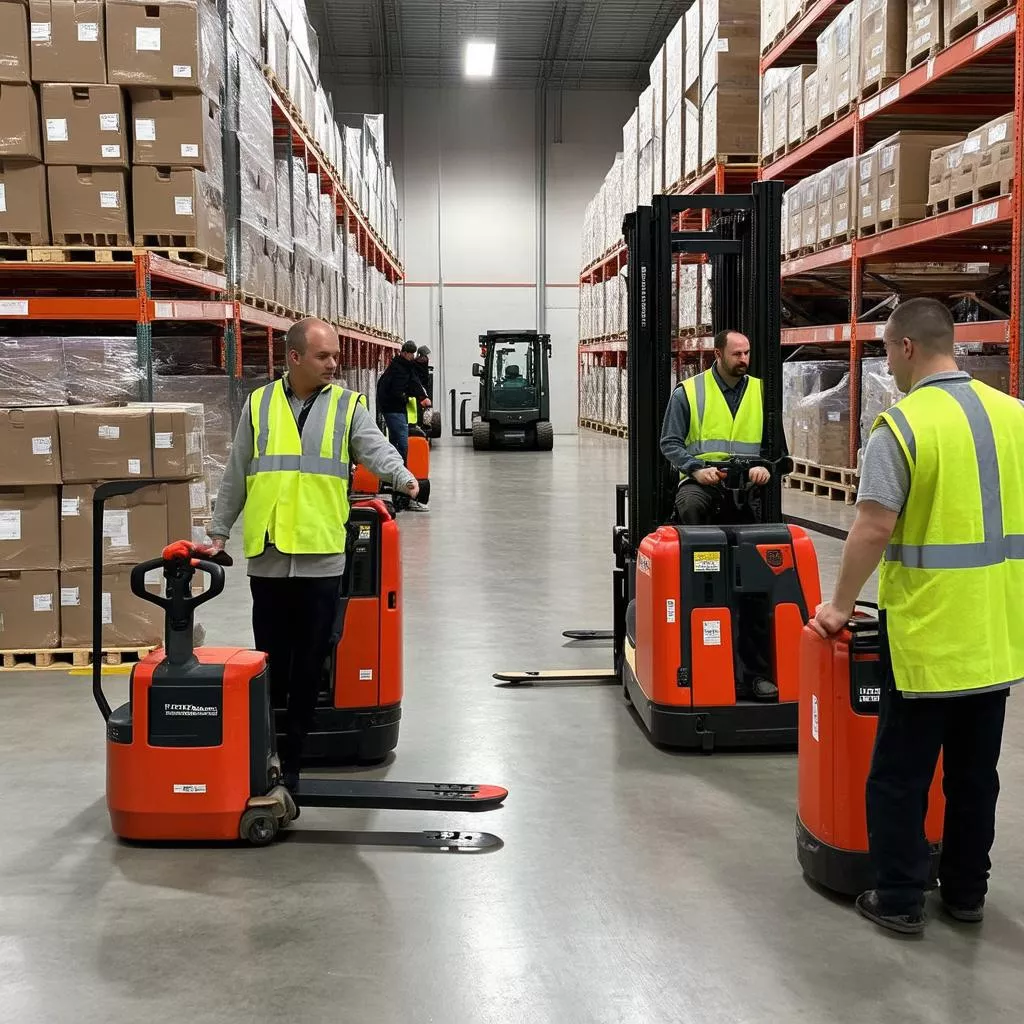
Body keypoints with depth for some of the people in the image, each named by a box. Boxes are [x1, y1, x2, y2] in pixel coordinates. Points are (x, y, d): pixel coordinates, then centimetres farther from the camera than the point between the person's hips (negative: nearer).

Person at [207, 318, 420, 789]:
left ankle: (292, 758, 19)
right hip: (267, 557, 1)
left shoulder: (348, 405, 4)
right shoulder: (259, 403, 8)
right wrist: (219, 530, 14)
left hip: (321, 557, -1)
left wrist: (402, 476, -33)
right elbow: (236, 477, 13)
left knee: (309, 666, 6)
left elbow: (374, 447, -13)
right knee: (271, 662, 9)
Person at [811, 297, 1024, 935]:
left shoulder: (903, 424, -15)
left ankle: (901, 899, 15)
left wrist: (842, 605, -6)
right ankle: (967, 892, 28)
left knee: (902, 774, 7)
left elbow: (874, 528, -19)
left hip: (928, 631, -6)